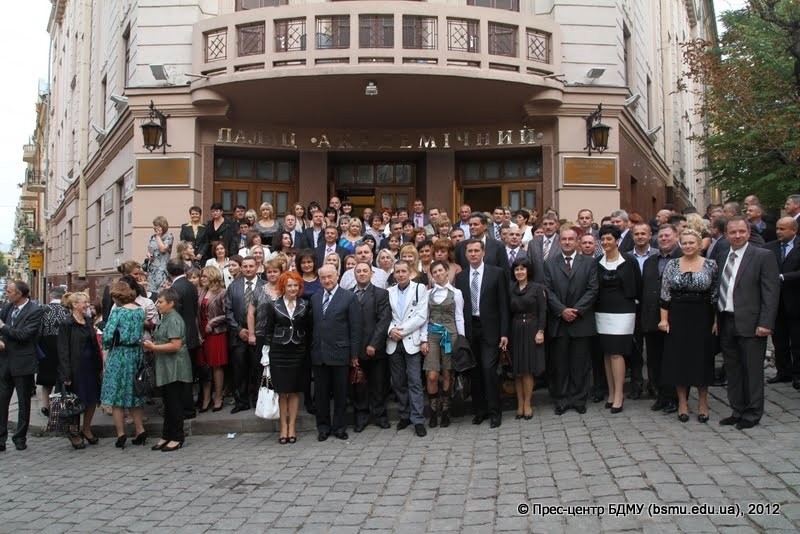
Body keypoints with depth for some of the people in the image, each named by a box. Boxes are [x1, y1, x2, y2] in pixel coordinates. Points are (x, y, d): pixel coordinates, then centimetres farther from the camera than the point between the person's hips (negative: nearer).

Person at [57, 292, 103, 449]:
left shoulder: (88, 322, 10)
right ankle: (73, 433, 20)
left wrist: (100, 367, 10)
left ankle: (86, 429, 28)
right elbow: (63, 351, -13)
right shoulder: (66, 325, -10)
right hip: (76, 368, -6)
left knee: (92, 400, 10)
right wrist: (66, 375, -17)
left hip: (91, 366, 6)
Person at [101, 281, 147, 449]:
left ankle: (121, 434, 4)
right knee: (134, 394, 15)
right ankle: (140, 430, 11)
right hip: (137, 353, 6)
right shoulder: (140, 310, 5)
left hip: (119, 355, -6)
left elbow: (107, 336, -16)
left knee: (116, 396, 4)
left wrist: (107, 347, 2)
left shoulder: (117, 311, -13)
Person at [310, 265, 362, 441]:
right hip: (318, 353, 3)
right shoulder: (314, 299, 11)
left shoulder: (349, 298, -3)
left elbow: (355, 328, -5)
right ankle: (323, 427, 20)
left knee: (340, 392, 6)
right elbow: (312, 325, 10)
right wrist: (311, 349, 3)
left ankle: (339, 427, 18)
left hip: (339, 352, -3)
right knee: (321, 392, 9)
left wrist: (354, 354, -7)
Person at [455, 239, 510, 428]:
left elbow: (503, 304, -3)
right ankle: (480, 409, 18)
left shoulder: (497, 273, -1)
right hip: (469, 329, 3)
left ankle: (494, 411, 2)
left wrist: (504, 332, -7)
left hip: (489, 329, -3)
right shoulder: (460, 277, 8)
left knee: (488, 369, -10)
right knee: (475, 371, 6)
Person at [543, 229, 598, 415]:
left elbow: (592, 289, -2)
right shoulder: (550, 264, 8)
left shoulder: (589, 263, 6)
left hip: (582, 321, 0)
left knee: (580, 363, 4)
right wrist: (562, 310, -12)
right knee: (559, 364, 4)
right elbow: (548, 291, 0)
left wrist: (576, 310, -12)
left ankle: (579, 399, 13)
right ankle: (561, 399, 12)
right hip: (558, 322, 1)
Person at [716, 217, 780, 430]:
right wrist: (716, 320, 7)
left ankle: (752, 414, 14)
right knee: (733, 370, 13)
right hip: (726, 323, 6)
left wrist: (765, 323, -15)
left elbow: (771, 292, -9)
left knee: (752, 371, 3)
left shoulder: (763, 256, -5)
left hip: (750, 324, -5)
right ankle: (737, 411, 24)